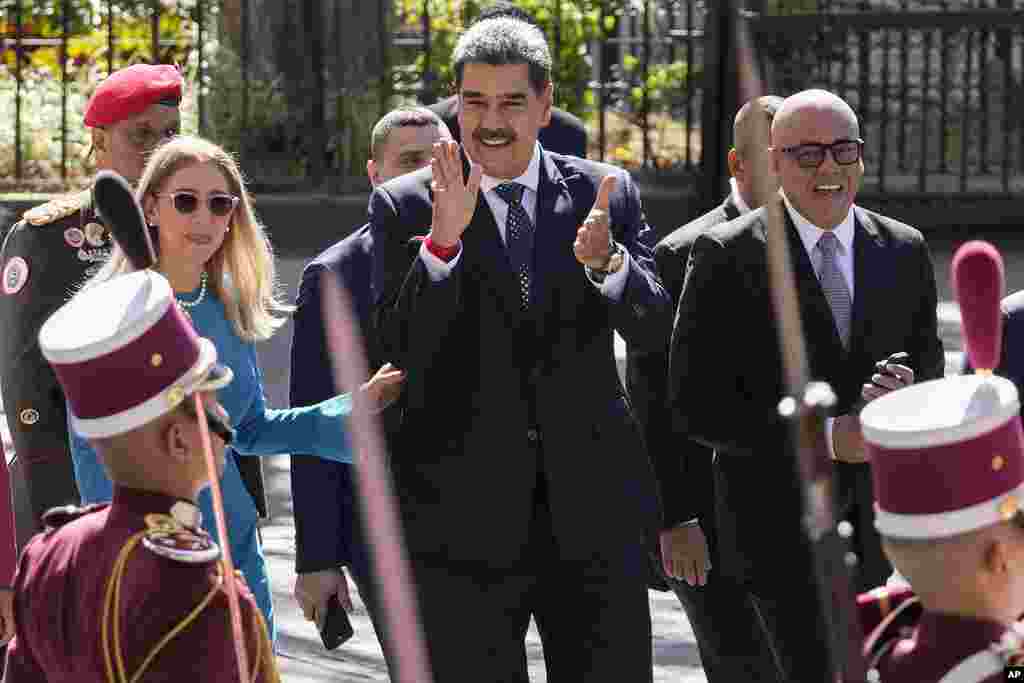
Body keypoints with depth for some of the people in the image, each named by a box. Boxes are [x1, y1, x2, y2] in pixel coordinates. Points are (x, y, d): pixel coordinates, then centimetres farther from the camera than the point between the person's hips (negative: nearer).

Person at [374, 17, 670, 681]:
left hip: (593, 510, 2)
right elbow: (397, 350, -11)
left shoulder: (606, 194, 6)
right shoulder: (407, 205, 0)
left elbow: (654, 328, -4)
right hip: (465, 521, -1)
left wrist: (606, 260, -24)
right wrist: (443, 239, -25)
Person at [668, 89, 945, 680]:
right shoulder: (726, 257, -9)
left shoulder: (905, 253, 5)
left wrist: (909, 395, -14)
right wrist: (823, 436, -21)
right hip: (777, 517, -5)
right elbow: (695, 405, -13)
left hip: (870, 519, 5)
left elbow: (930, 371, 12)